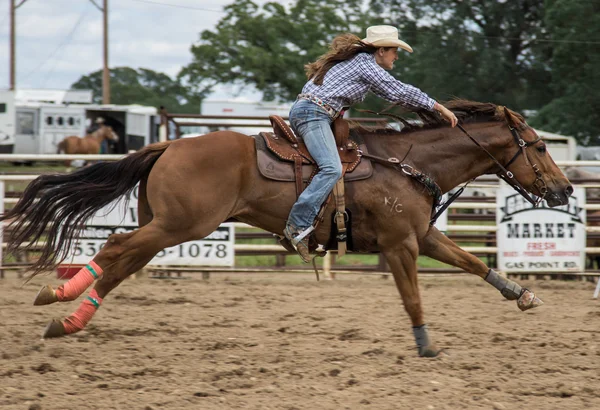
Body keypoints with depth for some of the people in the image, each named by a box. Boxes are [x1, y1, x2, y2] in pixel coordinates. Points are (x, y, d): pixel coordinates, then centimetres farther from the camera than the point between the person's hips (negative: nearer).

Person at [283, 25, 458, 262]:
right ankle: (297, 226, -35)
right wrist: (439, 108, 4)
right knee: (332, 169, -25)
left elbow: (390, 93, 37)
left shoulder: (360, 61, 25)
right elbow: (399, 92, -4)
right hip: (314, 113, -11)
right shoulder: (366, 65, -5)